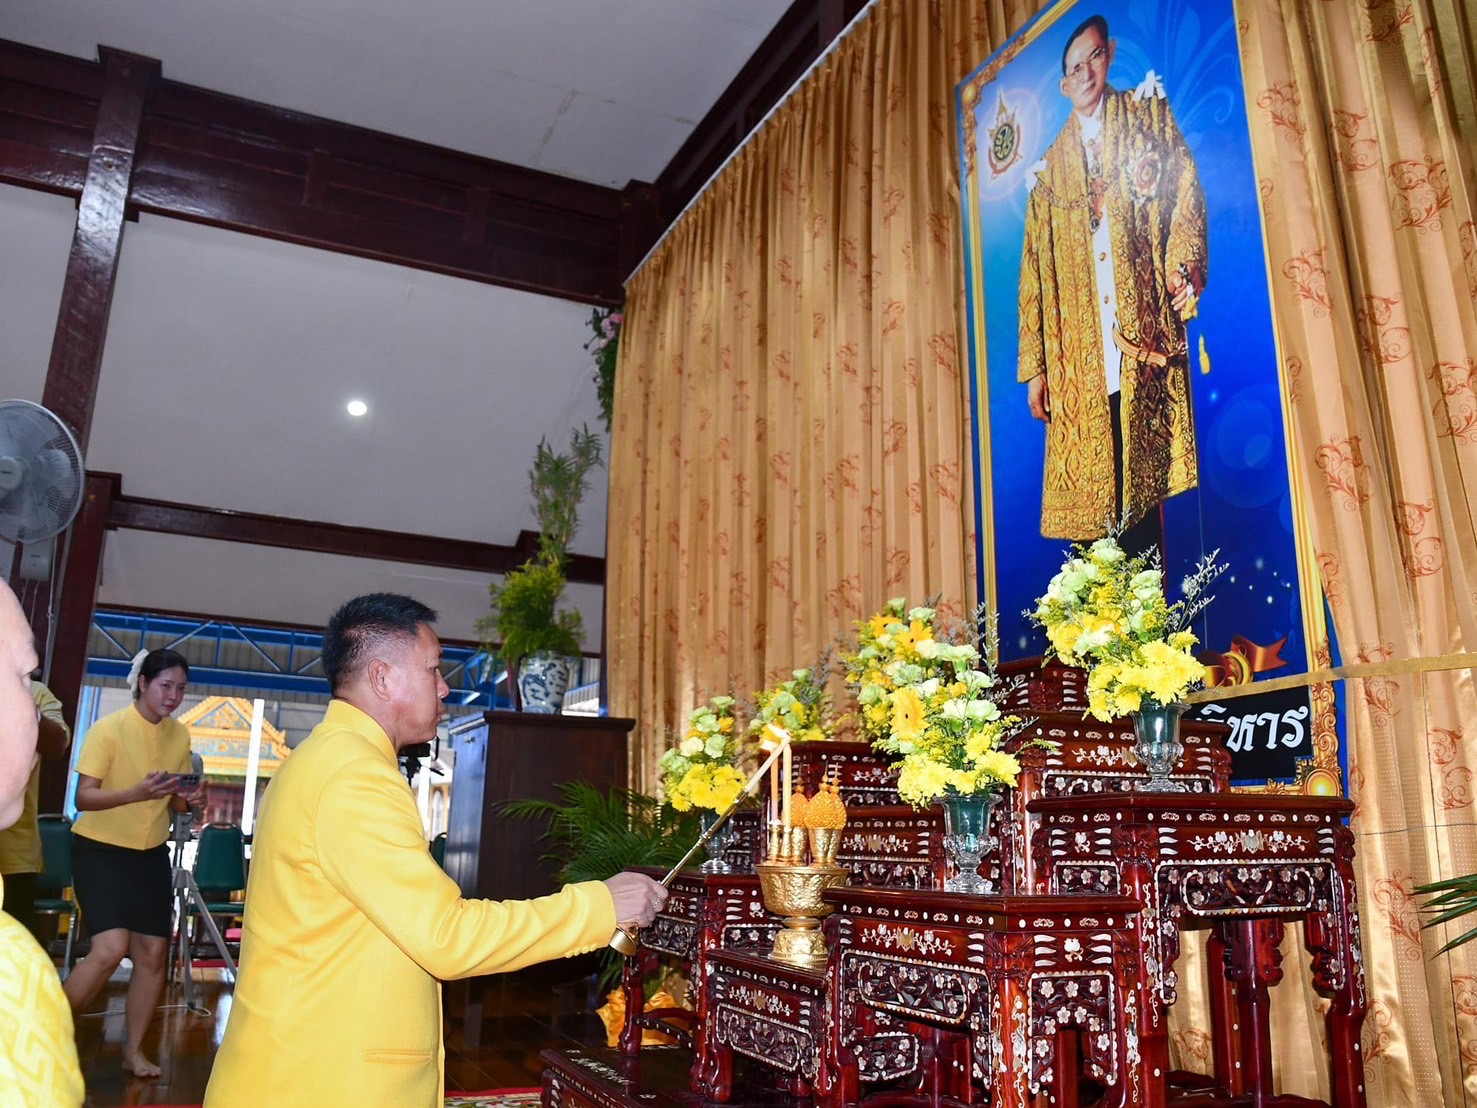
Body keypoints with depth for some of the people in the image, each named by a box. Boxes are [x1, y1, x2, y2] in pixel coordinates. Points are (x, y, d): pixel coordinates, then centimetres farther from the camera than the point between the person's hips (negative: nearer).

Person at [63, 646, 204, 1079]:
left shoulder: (180, 735, 2)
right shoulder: (108, 728, -15)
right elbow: (84, 797, -19)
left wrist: (188, 800, -14)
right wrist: (138, 792, -35)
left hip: (151, 852, 6)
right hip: (100, 849, -5)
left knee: (153, 951, 3)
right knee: (111, 948, -18)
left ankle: (134, 1051, 19)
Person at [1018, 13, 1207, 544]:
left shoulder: (1146, 114, 16)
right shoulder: (1049, 169, 19)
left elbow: (1185, 192, 6)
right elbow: (1034, 271, 15)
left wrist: (1183, 263, -14)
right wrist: (1035, 366, 8)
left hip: (1143, 340, -2)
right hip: (1079, 361, 2)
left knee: (1146, 481, -6)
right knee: (1085, 509, -3)